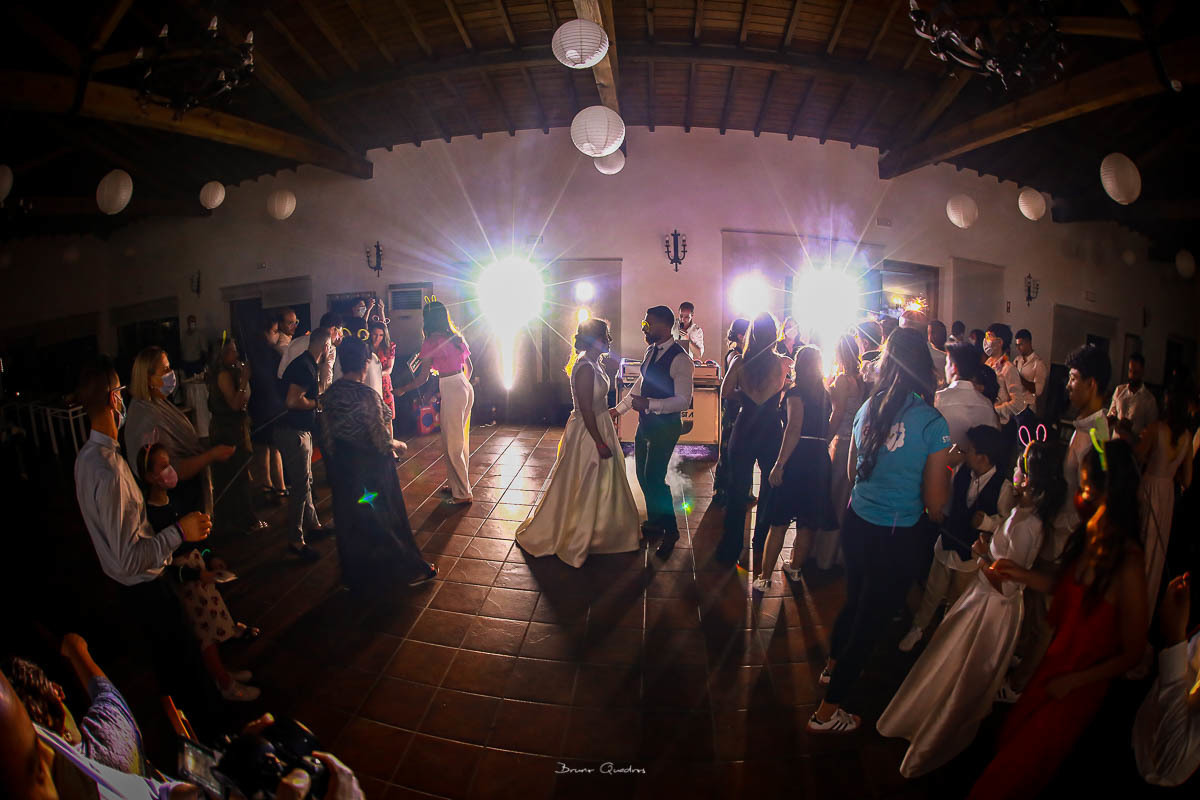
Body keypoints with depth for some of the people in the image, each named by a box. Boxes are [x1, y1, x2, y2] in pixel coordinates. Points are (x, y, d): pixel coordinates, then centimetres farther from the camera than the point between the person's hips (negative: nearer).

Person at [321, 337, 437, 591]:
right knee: (386, 519, 8)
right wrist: (398, 445, -2)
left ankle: (355, 578, 33)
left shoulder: (330, 394, -3)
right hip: (372, 468, -6)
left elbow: (327, 439, 5)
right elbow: (382, 441, -22)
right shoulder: (367, 395, -23)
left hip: (342, 467, 6)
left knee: (349, 522, 18)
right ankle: (412, 570, 24)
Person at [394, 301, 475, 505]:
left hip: (451, 392, -8)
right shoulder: (457, 338, 9)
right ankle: (457, 484, 30)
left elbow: (422, 378, -9)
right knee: (461, 439, 18)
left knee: (452, 444, 1)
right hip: (466, 388, 8)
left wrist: (402, 390, 5)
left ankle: (462, 494, 6)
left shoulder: (431, 342, -12)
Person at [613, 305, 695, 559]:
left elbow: (683, 401, -22)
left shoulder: (679, 359, -19)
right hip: (646, 423, 9)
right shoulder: (651, 351, 8)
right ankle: (654, 522, 35)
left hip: (665, 426, -9)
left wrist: (649, 403, -28)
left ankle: (670, 531, 12)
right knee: (643, 475, 16)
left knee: (654, 477, -7)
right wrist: (619, 408, 22)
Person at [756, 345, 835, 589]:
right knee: (807, 523, 16)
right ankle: (795, 568, 31)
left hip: (796, 460, -6)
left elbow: (794, 429, -20)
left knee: (778, 523, -1)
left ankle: (764, 577, 1)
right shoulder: (826, 395, 12)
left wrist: (779, 464, -21)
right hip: (820, 459, 6)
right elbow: (829, 430, 11)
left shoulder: (796, 392, -8)